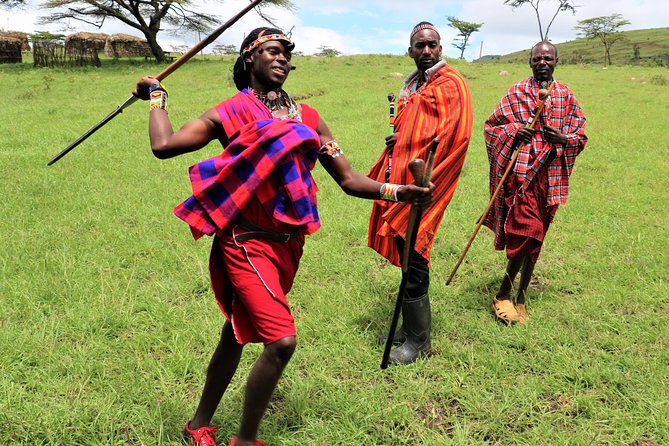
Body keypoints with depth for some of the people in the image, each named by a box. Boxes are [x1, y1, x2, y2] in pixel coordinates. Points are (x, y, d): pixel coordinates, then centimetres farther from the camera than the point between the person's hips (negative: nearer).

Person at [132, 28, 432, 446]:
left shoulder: (308, 118, 9)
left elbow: (349, 179, 6)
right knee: (282, 340, -17)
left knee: (237, 335, 17)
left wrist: (395, 191, -9)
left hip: (288, 244, 5)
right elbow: (164, 145, -13)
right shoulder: (230, 112, -3)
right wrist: (157, 96, 3)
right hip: (246, 243, -5)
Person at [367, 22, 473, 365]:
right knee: (407, 255, 13)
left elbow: (454, 136, -18)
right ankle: (411, 326, 25)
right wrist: (396, 140, 6)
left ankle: (418, 340, 8)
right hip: (402, 177, 8)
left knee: (413, 258, -5)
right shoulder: (412, 83, 18)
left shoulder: (450, 84, -8)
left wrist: (412, 156, -15)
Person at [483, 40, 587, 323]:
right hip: (522, 170, -4)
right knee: (529, 232, -16)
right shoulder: (516, 93, 5)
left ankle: (519, 299, 21)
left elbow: (581, 134, 15)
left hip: (551, 174, 4)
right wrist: (513, 131, -11)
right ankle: (503, 296, 0)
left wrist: (563, 138, -7)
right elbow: (491, 126, 9)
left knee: (535, 238, 8)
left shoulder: (566, 96, 12)